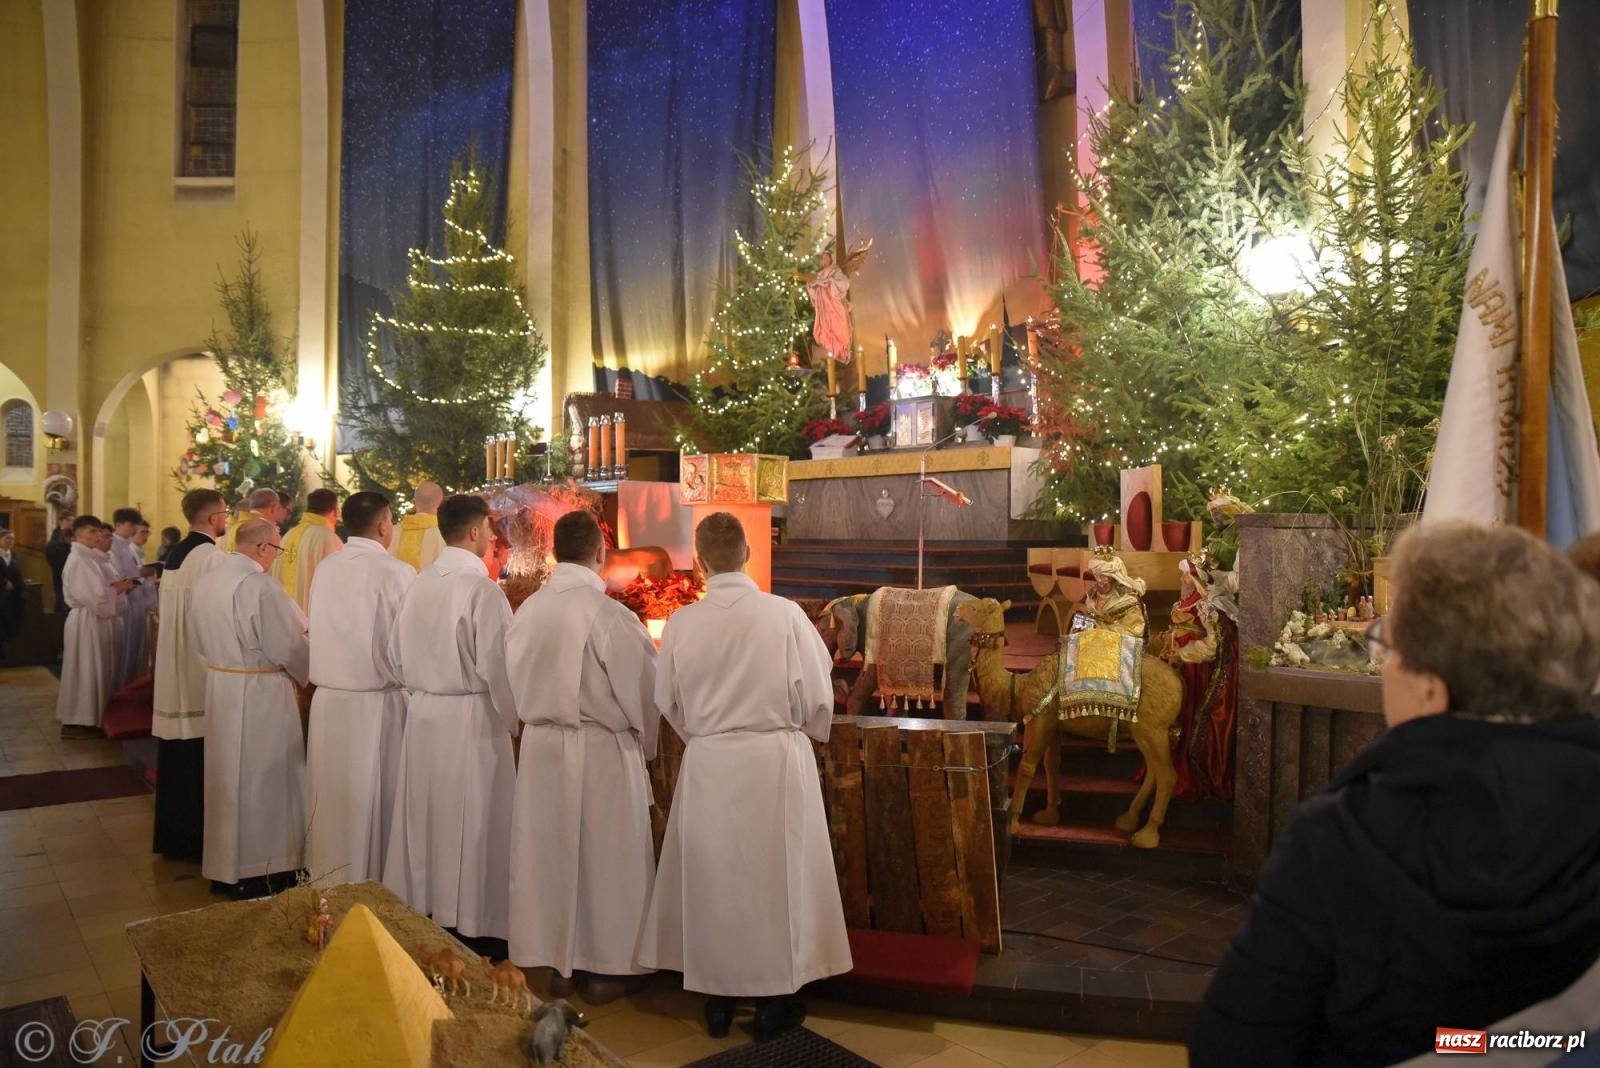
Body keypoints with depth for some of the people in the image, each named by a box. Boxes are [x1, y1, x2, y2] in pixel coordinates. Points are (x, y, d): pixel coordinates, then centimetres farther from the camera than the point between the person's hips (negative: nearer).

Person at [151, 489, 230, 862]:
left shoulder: (175, 554, 12)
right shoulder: (211, 555, -16)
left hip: (174, 666, 9)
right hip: (201, 667, -9)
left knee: (176, 753, 15)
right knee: (198, 758, -1)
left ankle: (171, 833, 24)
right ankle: (193, 836, 7)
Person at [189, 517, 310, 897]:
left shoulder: (206, 581, 3)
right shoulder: (258, 585, -22)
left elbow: (199, 641, 14)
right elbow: (290, 646, -16)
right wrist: (308, 670, 2)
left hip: (219, 686, 8)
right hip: (259, 694, -8)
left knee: (227, 773, 18)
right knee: (259, 779, 3)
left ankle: (224, 862, 31)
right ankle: (256, 869, 13)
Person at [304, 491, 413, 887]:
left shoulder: (324, 569, 2)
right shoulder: (397, 573, -14)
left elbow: (318, 631, 8)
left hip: (328, 698, 5)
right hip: (376, 701, -5)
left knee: (332, 796, 15)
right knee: (372, 799, 6)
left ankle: (327, 881, 28)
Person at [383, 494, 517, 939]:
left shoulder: (419, 584, 2)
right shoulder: (482, 589, -18)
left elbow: (398, 653, 9)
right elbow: (497, 667, -17)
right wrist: (511, 717, -2)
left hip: (422, 713, 7)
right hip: (471, 717, -7)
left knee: (423, 813, 17)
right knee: (468, 820, 5)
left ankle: (416, 905, 30)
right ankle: (465, 916, 15)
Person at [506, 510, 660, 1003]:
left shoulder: (528, 610, -5)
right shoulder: (611, 615, -20)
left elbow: (516, 683, 3)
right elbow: (643, 691, -12)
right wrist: (645, 742, 6)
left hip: (540, 745, 5)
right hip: (601, 749, -5)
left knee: (550, 850, 16)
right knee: (604, 855, 11)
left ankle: (557, 962, 29)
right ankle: (603, 969, 22)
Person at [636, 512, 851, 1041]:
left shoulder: (681, 623, -8)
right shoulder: (785, 614, -14)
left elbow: (669, 704, 4)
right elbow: (818, 698, -7)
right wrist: (808, 734, 16)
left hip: (708, 764, 2)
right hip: (776, 760, -1)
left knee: (713, 874, 15)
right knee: (775, 874, 11)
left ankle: (717, 996, 27)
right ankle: (774, 1000, 21)